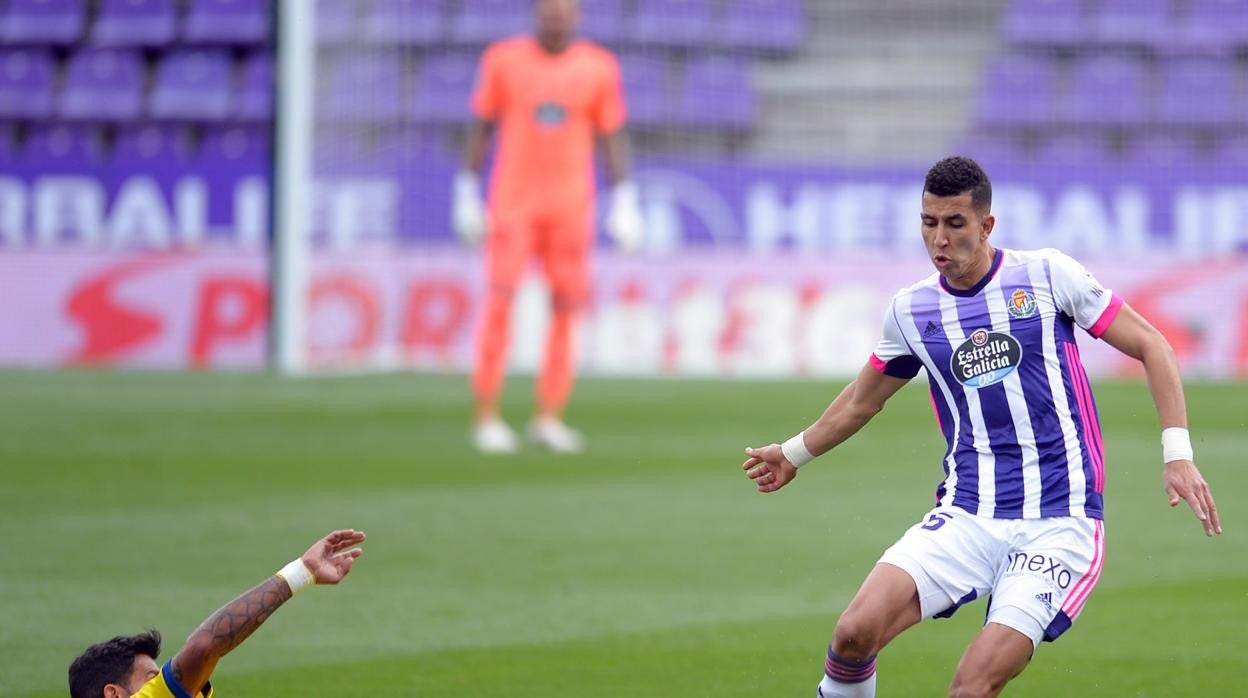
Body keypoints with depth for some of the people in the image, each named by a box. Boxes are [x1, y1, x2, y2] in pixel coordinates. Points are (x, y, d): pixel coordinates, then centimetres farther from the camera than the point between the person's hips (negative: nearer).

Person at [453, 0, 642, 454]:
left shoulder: (598, 68, 2)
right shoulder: (503, 59, 1)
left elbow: (613, 138, 6)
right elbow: (481, 128, 6)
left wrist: (624, 203, 0)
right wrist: (467, 196, 3)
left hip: (571, 207, 2)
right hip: (512, 202, -2)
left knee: (567, 306, 0)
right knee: (499, 301, -10)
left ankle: (549, 418, 7)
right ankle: (487, 418, -6)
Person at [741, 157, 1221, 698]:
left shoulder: (1048, 276, 0)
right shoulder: (910, 310, 10)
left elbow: (1150, 345, 5)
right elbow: (862, 401, 30)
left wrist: (1177, 454, -3)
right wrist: (794, 454, 39)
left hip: (1059, 524, -3)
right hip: (966, 519, 3)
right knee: (856, 632, -20)